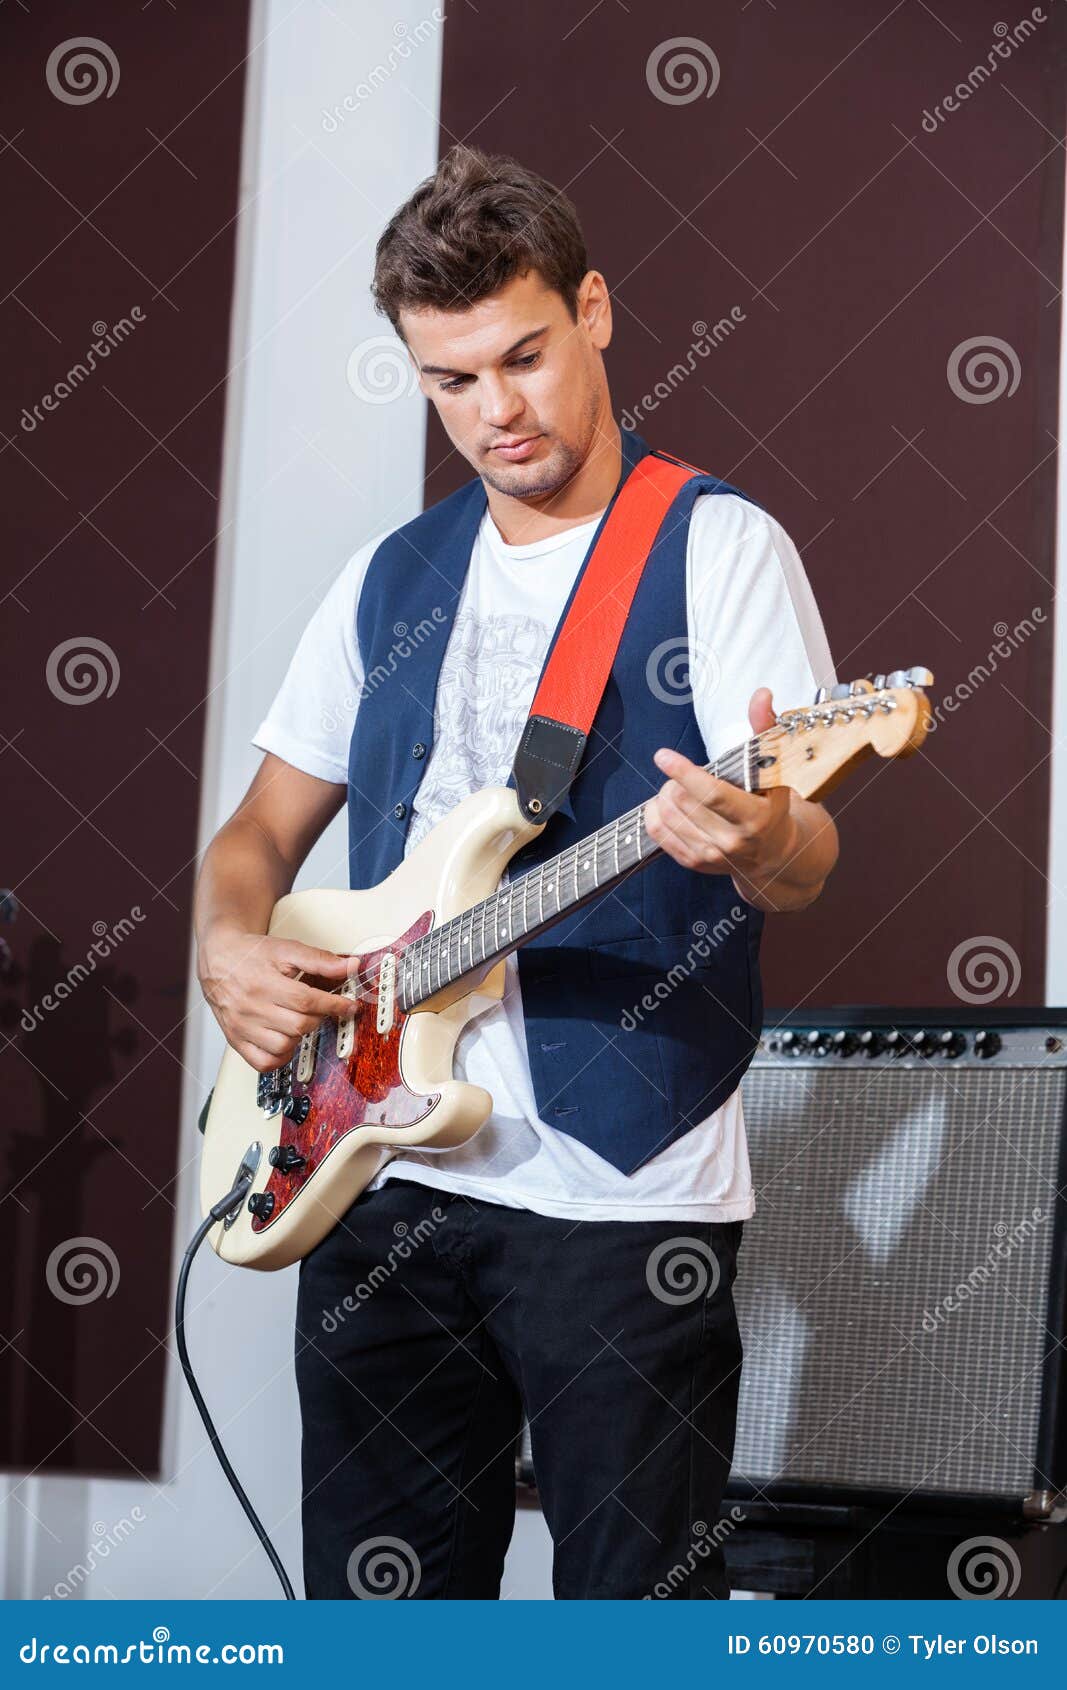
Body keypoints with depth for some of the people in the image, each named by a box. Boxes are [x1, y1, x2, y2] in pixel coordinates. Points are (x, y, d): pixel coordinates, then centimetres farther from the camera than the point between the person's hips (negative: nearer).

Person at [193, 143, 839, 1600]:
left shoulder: (716, 546, -3)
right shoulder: (395, 577, 14)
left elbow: (801, 862, -13)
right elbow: (262, 830, 19)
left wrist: (761, 839, -37)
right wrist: (228, 950, -2)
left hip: (623, 1190, -5)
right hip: (383, 1183, 5)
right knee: (378, 1603, 11)